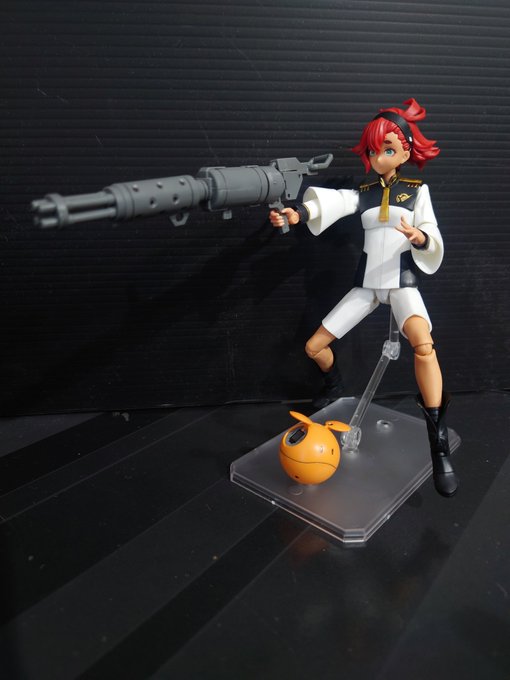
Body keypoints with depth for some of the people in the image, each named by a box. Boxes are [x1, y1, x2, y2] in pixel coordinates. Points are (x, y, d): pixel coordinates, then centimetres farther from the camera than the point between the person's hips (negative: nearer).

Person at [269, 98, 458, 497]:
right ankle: (335, 389, 36)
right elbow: (333, 203, -16)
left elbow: (432, 245, -4)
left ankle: (439, 446, -29)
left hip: (402, 281, -4)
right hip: (367, 284, 4)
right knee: (314, 347, 1)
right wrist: (298, 213, -38)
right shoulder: (363, 193, 8)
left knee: (423, 342, -36)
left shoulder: (418, 190, 4)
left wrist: (420, 238, -29)